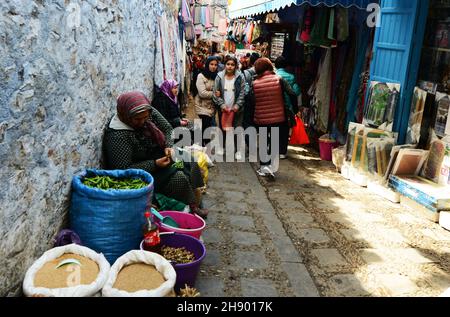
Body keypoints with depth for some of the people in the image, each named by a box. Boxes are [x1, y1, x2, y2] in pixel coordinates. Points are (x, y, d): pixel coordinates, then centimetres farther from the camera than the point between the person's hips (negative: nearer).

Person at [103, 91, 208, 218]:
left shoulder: (150, 112, -10)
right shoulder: (117, 136, -29)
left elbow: (168, 129, 5)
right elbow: (124, 169, -27)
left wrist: (169, 146, -15)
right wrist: (155, 164, -29)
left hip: (160, 157, 8)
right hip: (144, 170, -8)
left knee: (191, 163, -2)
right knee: (179, 178, -23)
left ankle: (196, 205, 4)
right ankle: (189, 209, -3)